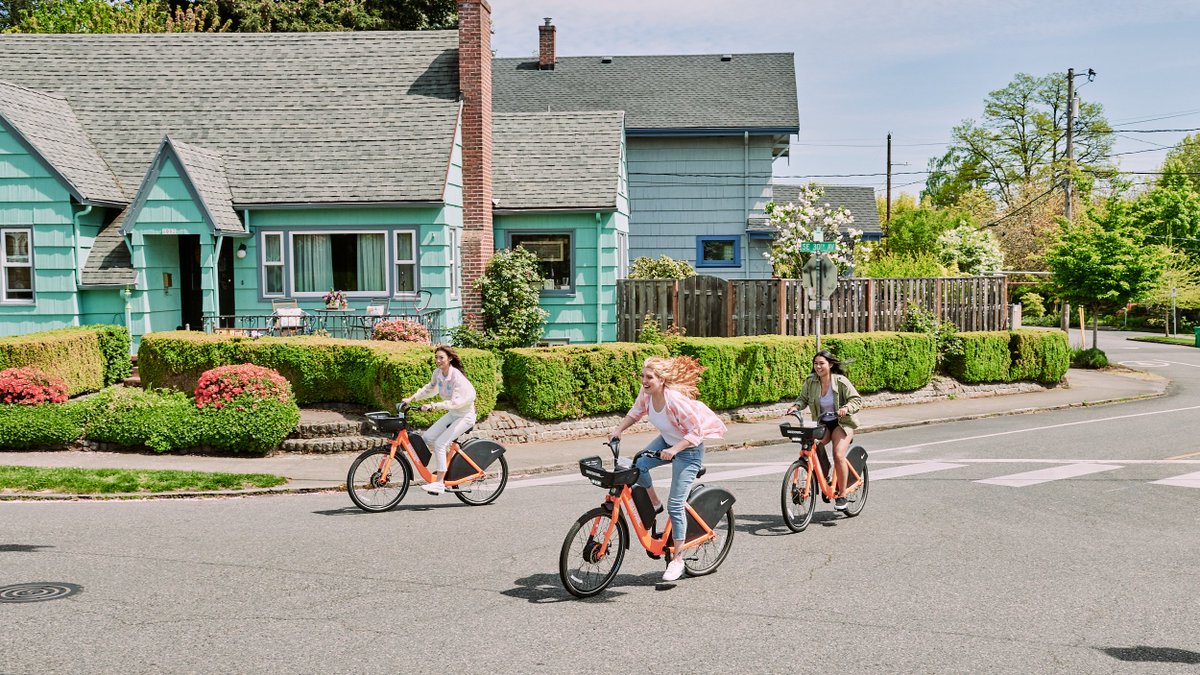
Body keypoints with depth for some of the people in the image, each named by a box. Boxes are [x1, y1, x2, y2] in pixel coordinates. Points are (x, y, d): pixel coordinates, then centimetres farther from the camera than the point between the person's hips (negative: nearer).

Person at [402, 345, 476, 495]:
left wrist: (433, 406, -36)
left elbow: (456, 402, -32)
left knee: (439, 443, -19)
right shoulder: (438, 373, -2)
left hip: (465, 416, -8)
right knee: (427, 438, -4)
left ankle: (439, 483, -12)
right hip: (452, 414, 8)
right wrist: (412, 398, 7)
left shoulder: (457, 376, -25)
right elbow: (429, 389, 16)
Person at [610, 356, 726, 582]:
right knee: (637, 465, -19)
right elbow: (636, 412, 7)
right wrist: (618, 430, -5)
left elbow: (695, 433, -29)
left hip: (688, 449, -7)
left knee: (675, 505, -7)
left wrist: (674, 450, -39)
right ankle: (654, 504, 9)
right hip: (666, 441, 7)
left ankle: (677, 559, 6)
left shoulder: (675, 399, -33)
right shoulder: (646, 393, -13)